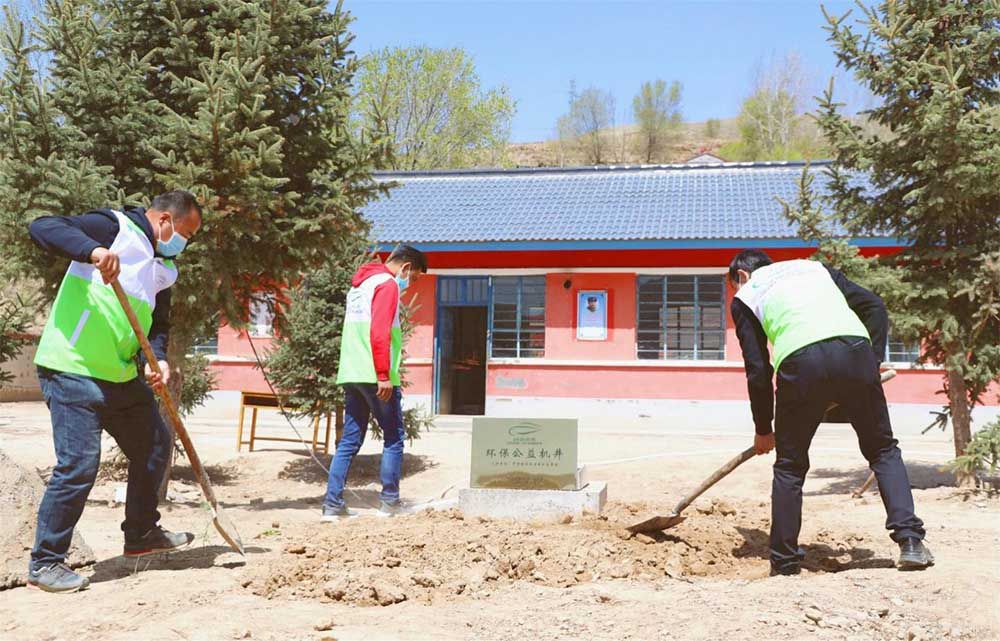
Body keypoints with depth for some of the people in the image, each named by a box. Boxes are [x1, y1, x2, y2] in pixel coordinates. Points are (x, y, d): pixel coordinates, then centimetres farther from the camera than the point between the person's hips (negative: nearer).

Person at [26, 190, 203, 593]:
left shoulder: (165, 269, 14)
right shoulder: (113, 227, -10)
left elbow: (158, 325, 14)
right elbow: (42, 227, -21)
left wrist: (158, 359, -7)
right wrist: (92, 250, -37)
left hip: (121, 375, 9)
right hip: (72, 372, -9)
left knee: (154, 446, 17)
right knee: (78, 465, -11)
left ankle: (142, 534, 35)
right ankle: (45, 563, 5)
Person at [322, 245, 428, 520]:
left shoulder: (359, 284, 21)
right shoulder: (388, 284, -8)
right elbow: (379, 333, -19)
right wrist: (384, 376, -20)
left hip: (350, 374, 8)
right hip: (375, 376, -8)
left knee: (349, 440, 8)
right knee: (393, 438, 3)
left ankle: (333, 504, 5)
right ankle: (389, 501, 6)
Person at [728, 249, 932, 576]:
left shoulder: (745, 297, 22)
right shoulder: (814, 267, 33)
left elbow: (758, 370, 15)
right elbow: (873, 305, 19)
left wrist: (763, 430, 23)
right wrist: (874, 362, 18)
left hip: (801, 363, -2)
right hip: (855, 350, 2)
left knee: (790, 465, 13)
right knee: (883, 450, 18)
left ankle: (784, 563, 18)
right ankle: (910, 540, 6)